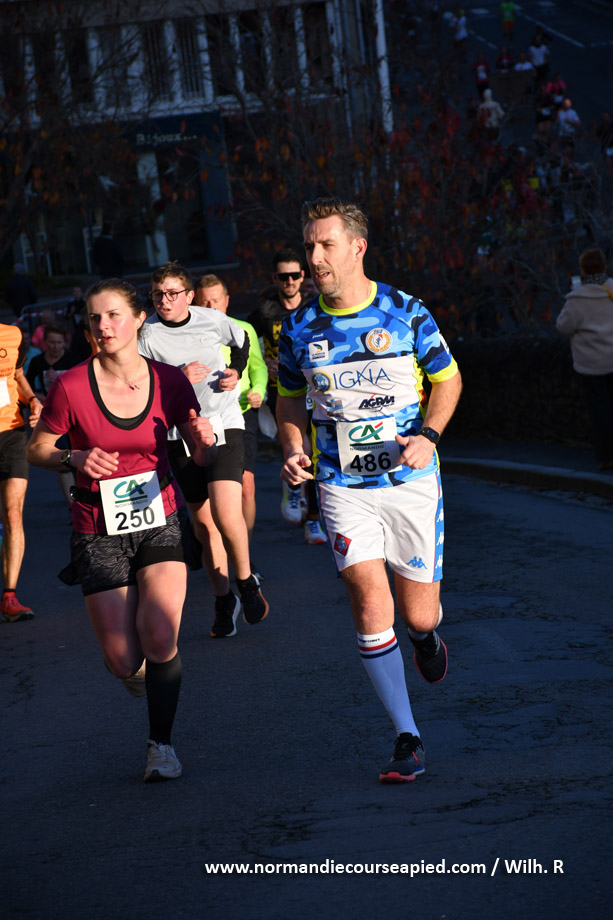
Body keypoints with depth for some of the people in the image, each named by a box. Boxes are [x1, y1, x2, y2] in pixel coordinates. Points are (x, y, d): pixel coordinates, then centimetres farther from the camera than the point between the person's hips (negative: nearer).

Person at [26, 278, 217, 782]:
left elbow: (201, 457, 5)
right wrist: (75, 458, -18)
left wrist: (204, 442, -18)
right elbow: (37, 449, 1)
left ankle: (162, 743, 4)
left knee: (160, 637, -19)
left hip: (161, 520, 1)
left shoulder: (170, 381, -6)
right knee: (123, 661, -1)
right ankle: (140, 667, 39)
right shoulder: (71, 387, -12)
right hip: (100, 532, 0)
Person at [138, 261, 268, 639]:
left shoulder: (213, 321, -1)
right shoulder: (147, 334, -6)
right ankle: (224, 600, 22)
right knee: (203, 523, 7)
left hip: (225, 425, -1)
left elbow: (241, 340, 21)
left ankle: (247, 582, 7)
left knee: (226, 513, -18)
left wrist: (235, 371, 5)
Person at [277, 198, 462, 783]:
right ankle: (407, 740, -3)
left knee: (417, 613, 3)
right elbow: (291, 397, 16)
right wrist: (293, 449, -3)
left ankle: (426, 634, 44)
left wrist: (427, 435, -11)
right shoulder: (299, 328, 1)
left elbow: (447, 378, 5)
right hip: (343, 487, 1)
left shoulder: (406, 313, -5)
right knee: (370, 607, -13)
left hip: (411, 478, -1)